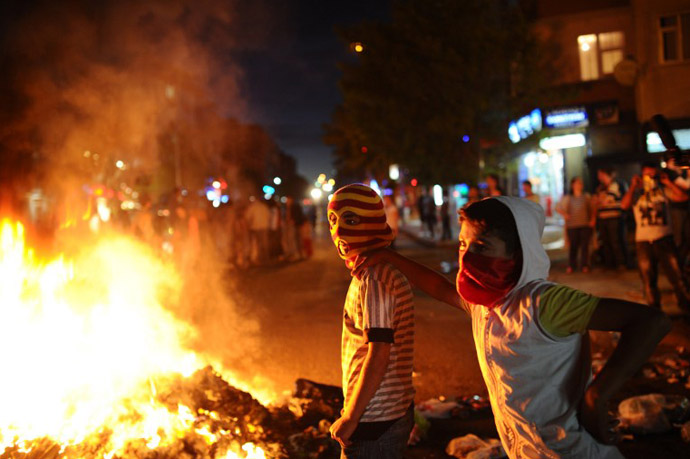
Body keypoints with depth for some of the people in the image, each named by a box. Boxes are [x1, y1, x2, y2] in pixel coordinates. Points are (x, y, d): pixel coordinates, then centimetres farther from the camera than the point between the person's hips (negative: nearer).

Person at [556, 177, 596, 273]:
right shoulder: (567, 198, 8)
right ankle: (571, 266, 4)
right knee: (573, 245, -3)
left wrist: (593, 219, 0)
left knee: (585, 245, -1)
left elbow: (593, 209, 13)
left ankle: (584, 265, 6)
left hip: (586, 225, 1)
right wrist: (564, 214, -9)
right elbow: (558, 208, 8)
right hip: (572, 225, -1)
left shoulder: (587, 196, 11)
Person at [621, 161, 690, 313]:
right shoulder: (636, 192, 6)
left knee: (675, 272, -3)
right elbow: (624, 205, -12)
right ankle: (654, 308, 20)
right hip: (643, 240, 1)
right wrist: (633, 186, -10)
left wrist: (668, 182, -5)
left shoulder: (663, 190, 6)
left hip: (664, 238, -1)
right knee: (648, 277, 7)